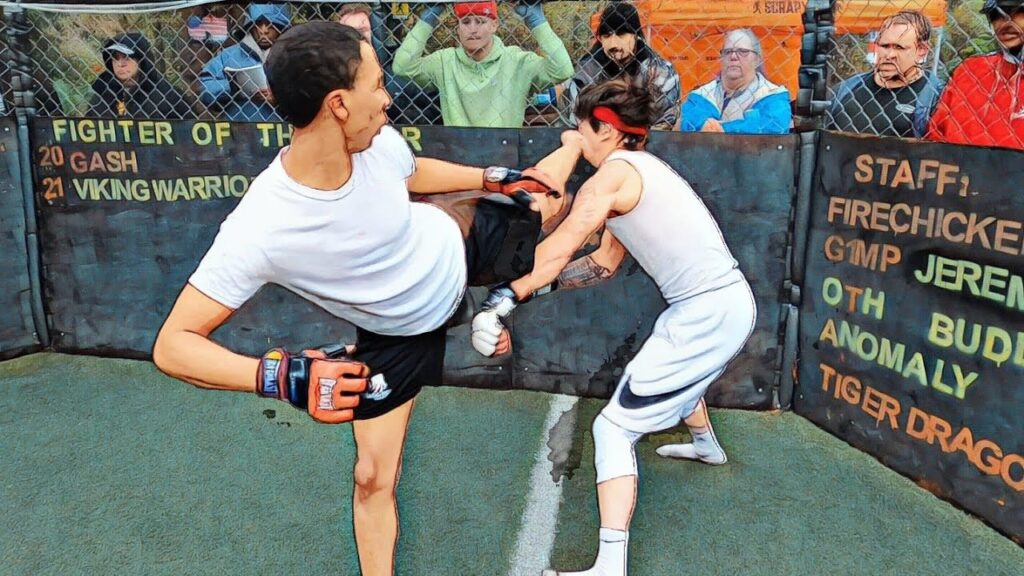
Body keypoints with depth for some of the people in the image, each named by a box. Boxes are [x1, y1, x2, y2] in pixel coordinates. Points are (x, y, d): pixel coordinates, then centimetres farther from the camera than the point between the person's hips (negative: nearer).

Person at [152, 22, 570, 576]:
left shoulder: (378, 141, -26)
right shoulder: (259, 229, -40)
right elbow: (172, 346, -36)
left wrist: (498, 178, 2)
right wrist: (282, 376, -50)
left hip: (457, 243, 4)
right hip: (397, 333, -4)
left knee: (543, 197, 12)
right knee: (373, 478, 2)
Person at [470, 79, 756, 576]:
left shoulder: (611, 174, -10)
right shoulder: (641, 168, 18)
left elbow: (555, 253, -16)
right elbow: (607, 264, 19)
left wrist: (503, 299, -13)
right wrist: (537, 285, 17)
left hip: (707, 315, -10)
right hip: (730, 302, 10)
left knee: (614, 427, -8)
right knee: (670, 370, 40)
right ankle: (706, 444, 67)